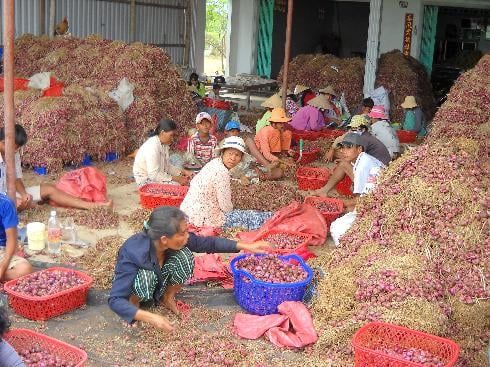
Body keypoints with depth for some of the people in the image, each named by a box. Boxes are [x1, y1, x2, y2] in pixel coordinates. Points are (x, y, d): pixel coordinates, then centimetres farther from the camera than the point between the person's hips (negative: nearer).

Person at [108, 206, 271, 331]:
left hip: (159, 284, 4)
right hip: (134, 283, -4)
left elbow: (207, 243, -11)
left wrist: (247, 246, -13)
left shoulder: (176, 242, -26)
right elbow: (115, 300, -40)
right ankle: (134, 301, -6)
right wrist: (151, 318, -51)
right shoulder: (133, 254, -40)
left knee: (184, 256, -25)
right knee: (146, 276, -39)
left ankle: (167, 297, 0)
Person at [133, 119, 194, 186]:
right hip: (146, 180, -9)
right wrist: (176, 179, -28)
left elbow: (167, 166, 9)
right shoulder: (152, 146, -25)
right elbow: (154, 174, -29)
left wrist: (183, 172, -5)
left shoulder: (164, 144, 4)